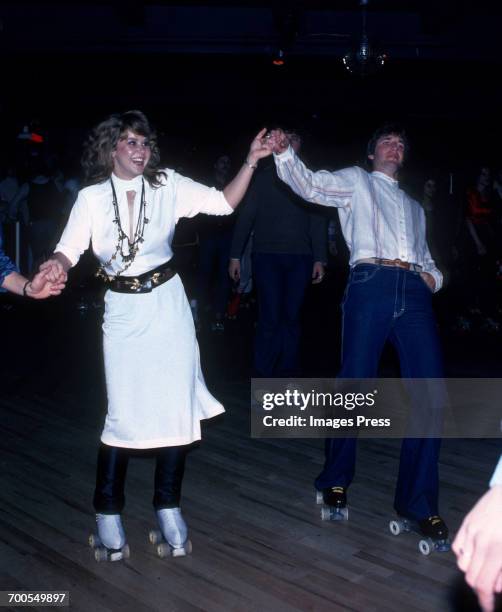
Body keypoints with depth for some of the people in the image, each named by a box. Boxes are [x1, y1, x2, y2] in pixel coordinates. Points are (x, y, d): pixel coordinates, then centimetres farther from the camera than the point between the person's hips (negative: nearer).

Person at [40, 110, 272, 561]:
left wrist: (251, 161, -10)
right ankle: (108, 515, 15)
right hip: (123, 309, -1)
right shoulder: (92, 197, 0)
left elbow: (224, 203, 0)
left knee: (177, 408, 1)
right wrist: (56, 265, -28)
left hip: (168, 305, 1)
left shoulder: (168, 186, 2)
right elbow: (69, 249, -6)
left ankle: (169, 511, 18)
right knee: (124, 415, -3)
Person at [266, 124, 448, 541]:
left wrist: (433, 277, 12)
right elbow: (310, 184, 3)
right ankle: (336, 479, 17)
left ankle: (419, 502, 3)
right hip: (371, 284, -4)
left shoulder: (414, 206, 35)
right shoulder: (356, 181, 20)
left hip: (415, 292, 5)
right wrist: (284, 153, -14)